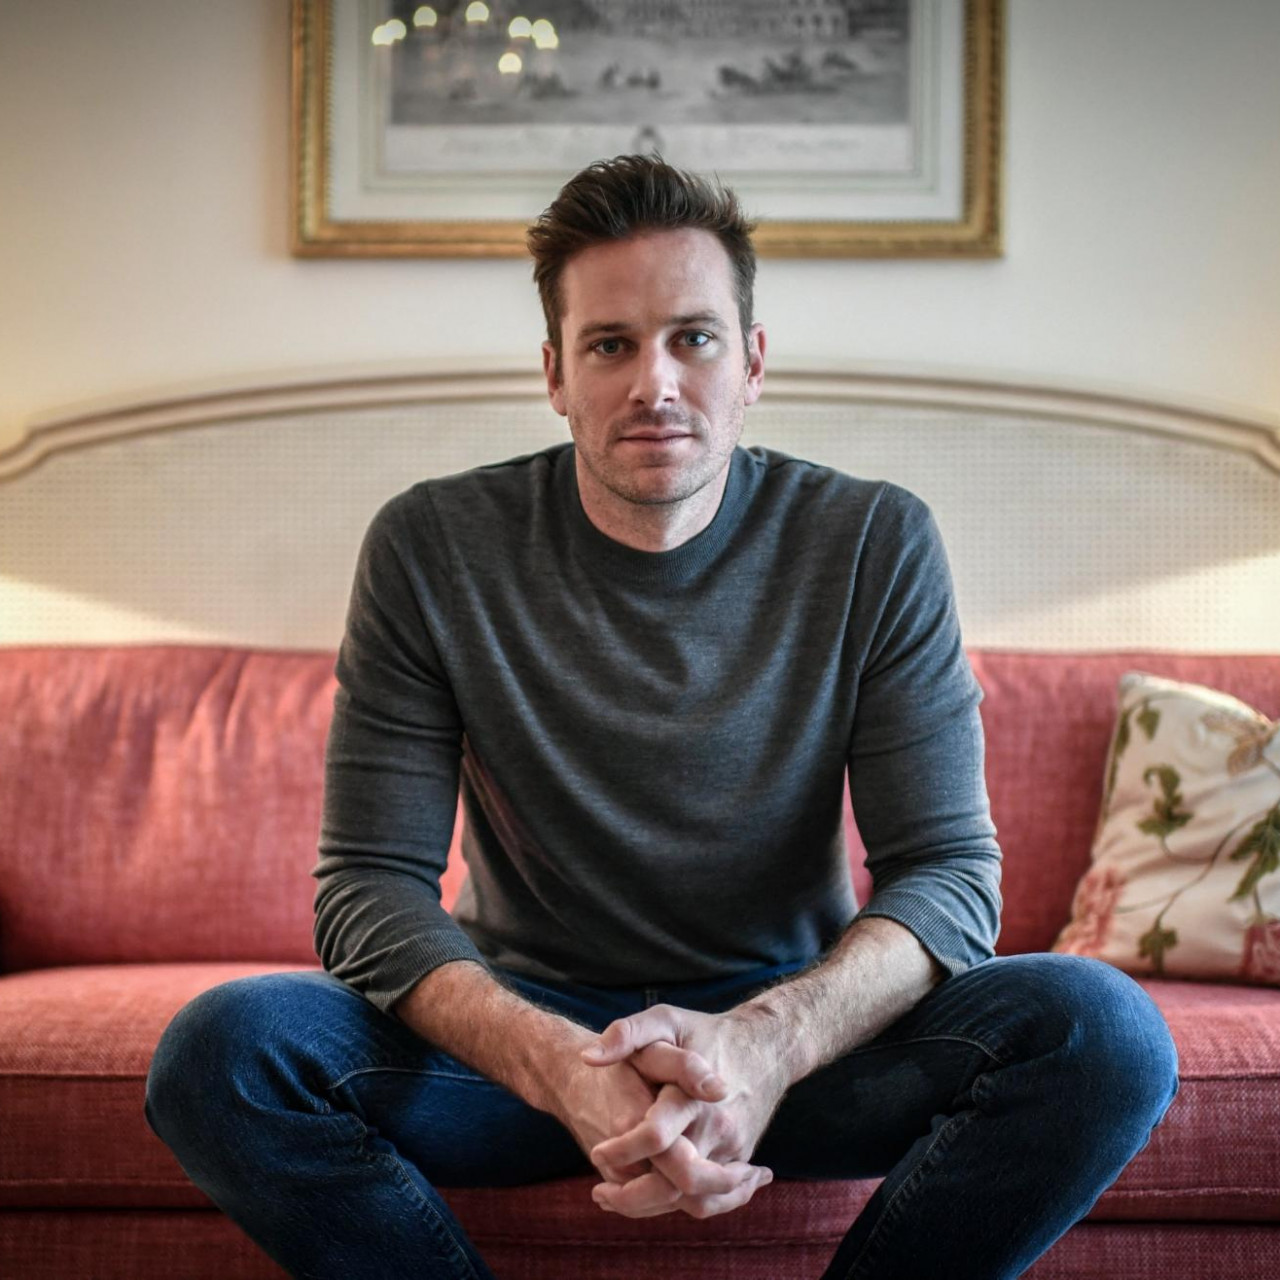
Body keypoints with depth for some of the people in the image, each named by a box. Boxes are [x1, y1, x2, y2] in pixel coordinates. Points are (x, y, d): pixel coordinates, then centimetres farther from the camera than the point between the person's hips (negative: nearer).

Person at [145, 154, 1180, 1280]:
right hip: (523, 1021, 0)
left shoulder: (876, 545, -6)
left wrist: (769, 1039, -32)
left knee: (1106, 1033, -26)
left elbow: (950, 870, -10)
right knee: (218, 1050, -27)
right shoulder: (433, 549, -7)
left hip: (801, 1027, 1)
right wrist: (558, 1063, -32)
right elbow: (371, 886, -11)